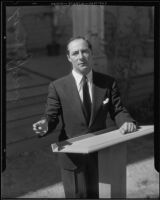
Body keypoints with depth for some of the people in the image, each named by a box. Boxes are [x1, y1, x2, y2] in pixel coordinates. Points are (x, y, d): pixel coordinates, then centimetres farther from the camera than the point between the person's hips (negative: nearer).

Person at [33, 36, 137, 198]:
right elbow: (51, 116, -7)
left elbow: (118, 111, -4)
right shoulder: (57, 87, -8)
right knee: (77, 195, 7)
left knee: (95, 194, 19)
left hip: (101, 154, 2)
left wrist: (126, 122, -25)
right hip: (72, 156, -2)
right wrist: (45, 125, -29)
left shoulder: (108, 83, -3)